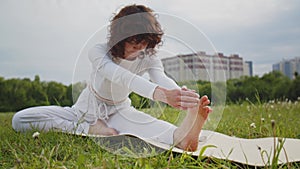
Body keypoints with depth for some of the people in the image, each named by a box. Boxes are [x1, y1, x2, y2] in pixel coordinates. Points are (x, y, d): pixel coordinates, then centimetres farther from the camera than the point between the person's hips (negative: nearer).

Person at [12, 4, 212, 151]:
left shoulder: (149, 59, -15)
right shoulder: (99, 51, -25)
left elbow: (162, 78, -36)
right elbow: (121, 76, -46)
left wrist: (183, 96, -61)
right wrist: (161, 94, -64)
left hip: (118, 111, 1)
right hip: (86, 108, 0)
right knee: (19, 120, -18)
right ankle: (92, 128, -24)